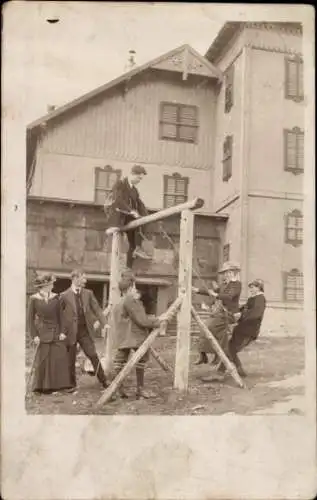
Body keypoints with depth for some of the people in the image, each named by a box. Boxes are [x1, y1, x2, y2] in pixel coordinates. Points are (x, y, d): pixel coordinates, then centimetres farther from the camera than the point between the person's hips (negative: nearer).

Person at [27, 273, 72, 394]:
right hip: (43, 332, -2)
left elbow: (60, 316, 6)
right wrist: (34, 335, -8)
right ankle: (44, 387, 12)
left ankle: (62, 385, 6)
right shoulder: (34, 299, -3)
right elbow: (30, 318, -1)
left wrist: (62, 331, -3)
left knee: (61, 357, -2)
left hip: (56, 332, 3)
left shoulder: (55, 297, 4)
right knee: (43, 360, 0)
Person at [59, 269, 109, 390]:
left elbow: (97, 309, 3)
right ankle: (72, 384, 23)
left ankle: (104, 381, 6)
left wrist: (105, 323, -10)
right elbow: (60, 315, -1)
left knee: (93, 356, -1)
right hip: (71, 331, -2)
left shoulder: (88, 293, 6)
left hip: (85, 330, 2)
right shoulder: (64, 296, -4)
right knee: (71, 360, 7)